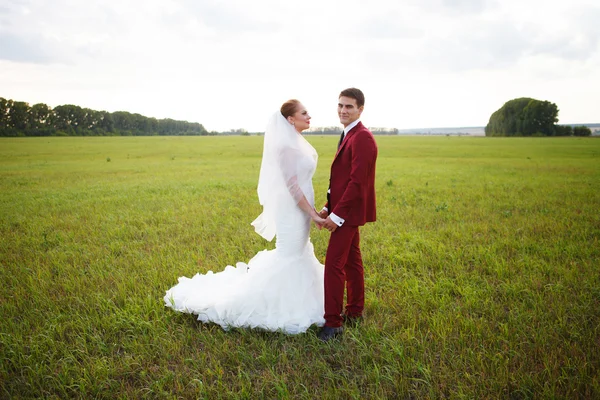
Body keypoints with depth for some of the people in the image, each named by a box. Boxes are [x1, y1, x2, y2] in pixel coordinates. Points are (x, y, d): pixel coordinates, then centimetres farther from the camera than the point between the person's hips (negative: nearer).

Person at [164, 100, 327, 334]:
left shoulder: (296, 143, 10)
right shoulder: (286, 146, -20)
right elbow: (292, 186, -23)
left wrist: (311, 212, 21)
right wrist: (313, 214, -20)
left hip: (299, 209, 10)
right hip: (293, 211, -10)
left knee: (298, 255, 18)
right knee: (287, 258, -2)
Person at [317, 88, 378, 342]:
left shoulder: (362, 138, -18)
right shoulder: (348, 136, 14)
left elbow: (358, 181, -23)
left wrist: (337, 215, -21)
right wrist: (329, 207, 9)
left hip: (349, 211, -10)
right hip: (346, 210, 10)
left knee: (334, 264, -9)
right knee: (351, 261, 16)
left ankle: (333, 323, -1)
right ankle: (354, 312, 28)